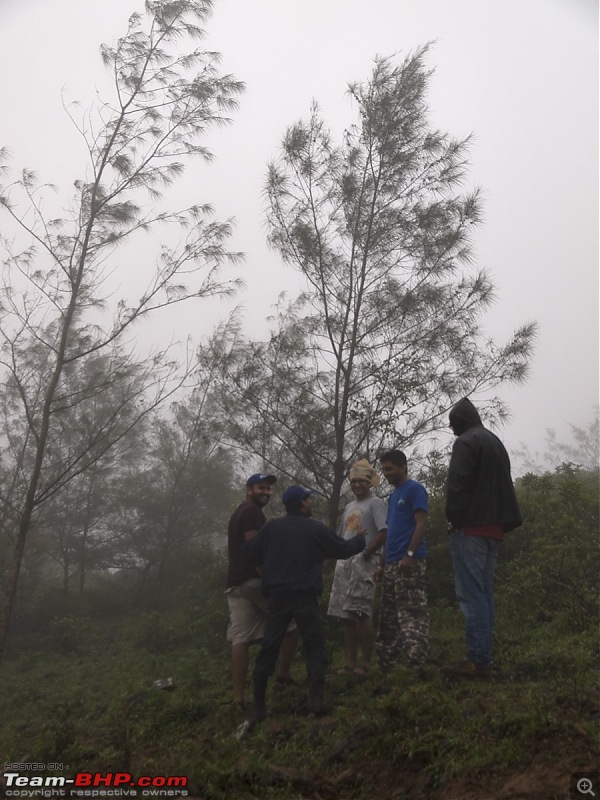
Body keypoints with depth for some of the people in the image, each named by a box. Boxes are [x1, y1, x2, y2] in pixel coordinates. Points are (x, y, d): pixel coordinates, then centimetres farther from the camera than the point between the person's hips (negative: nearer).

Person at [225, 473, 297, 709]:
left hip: (235, 584, 9)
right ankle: (283, 675, 10)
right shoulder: (253, 512, -7)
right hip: (254, 581, -9)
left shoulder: (238, 513, 25)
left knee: (240, 639, 1)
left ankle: (239, 697, -4)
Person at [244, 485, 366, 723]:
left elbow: (251, 554, 8)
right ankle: (316, 699, 0)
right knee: (314, 645, 8)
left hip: (276, 596, 3)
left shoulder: (270, 527, 4)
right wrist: (360, 540, 28)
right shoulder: (315, 529, -3)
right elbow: (342, 549, 8)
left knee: (268, 649, 6)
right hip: (304, 597, -3)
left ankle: (259, 706, 7)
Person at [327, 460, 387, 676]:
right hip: (344, 563, 8)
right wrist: (339, 555, 10)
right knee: (346, 614, 6)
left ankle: (366, 663, -5)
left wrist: (366, 553, -14)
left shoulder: (375, 503, -2)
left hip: (362, 562, -8)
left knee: (361, 612, -11)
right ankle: (350, 662, 12)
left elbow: (384, 533, -13)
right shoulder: (349, 507, 22)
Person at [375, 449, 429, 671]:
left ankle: (415, 663, -10)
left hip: (409, 562, -9)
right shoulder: (393, 495, 21)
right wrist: (383, 564, 18)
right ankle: (387, 663, 16)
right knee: (389, 615, 10)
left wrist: (409, 554, -21)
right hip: (392, 564, 9)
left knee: (412, 613, -10)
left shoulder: (415, 489, -4)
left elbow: (421, 524, -13)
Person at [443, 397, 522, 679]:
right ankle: (483, 658, 11)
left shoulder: (465, 442, -6)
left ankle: (477, 660, -11)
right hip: (493, 527, 9)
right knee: (483, 593, 10)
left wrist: (453, 518, -9)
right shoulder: (496, 443, 23)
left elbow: (457, 484, -16)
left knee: (471, 595, -10)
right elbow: (504, 486, 21)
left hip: (470, 526, -9)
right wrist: (500, 521, 17)